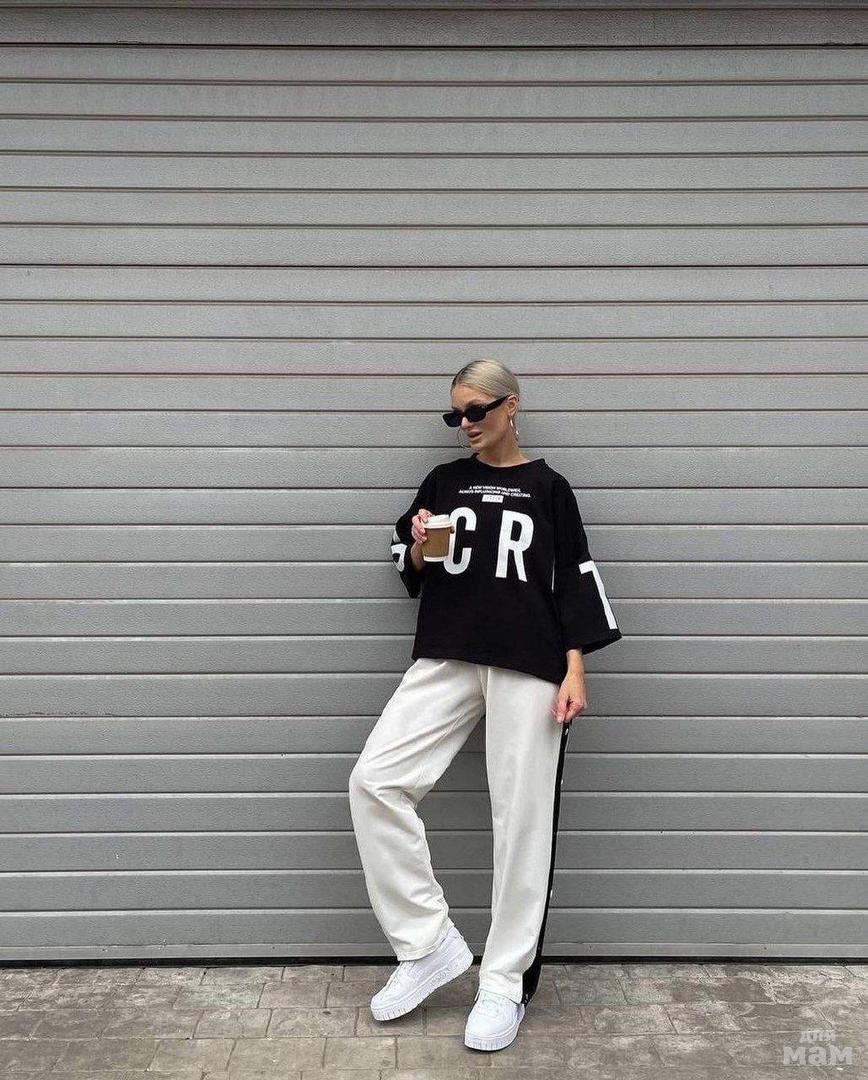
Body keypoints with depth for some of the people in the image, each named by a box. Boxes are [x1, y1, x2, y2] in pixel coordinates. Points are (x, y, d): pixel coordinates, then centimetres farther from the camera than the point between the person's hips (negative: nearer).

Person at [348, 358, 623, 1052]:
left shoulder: (548, 487, 7)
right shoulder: (444, 482, 14)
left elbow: (575, 580, 3)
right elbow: (414, 573, 18)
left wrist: (574, 672, -6)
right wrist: (419, 547, -6)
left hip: (530, 664, -3)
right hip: (446, 657, 3)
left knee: (522, 817, -2)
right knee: (374, 781, -12)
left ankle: (507, 980, 14)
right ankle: (429, 944, 1)